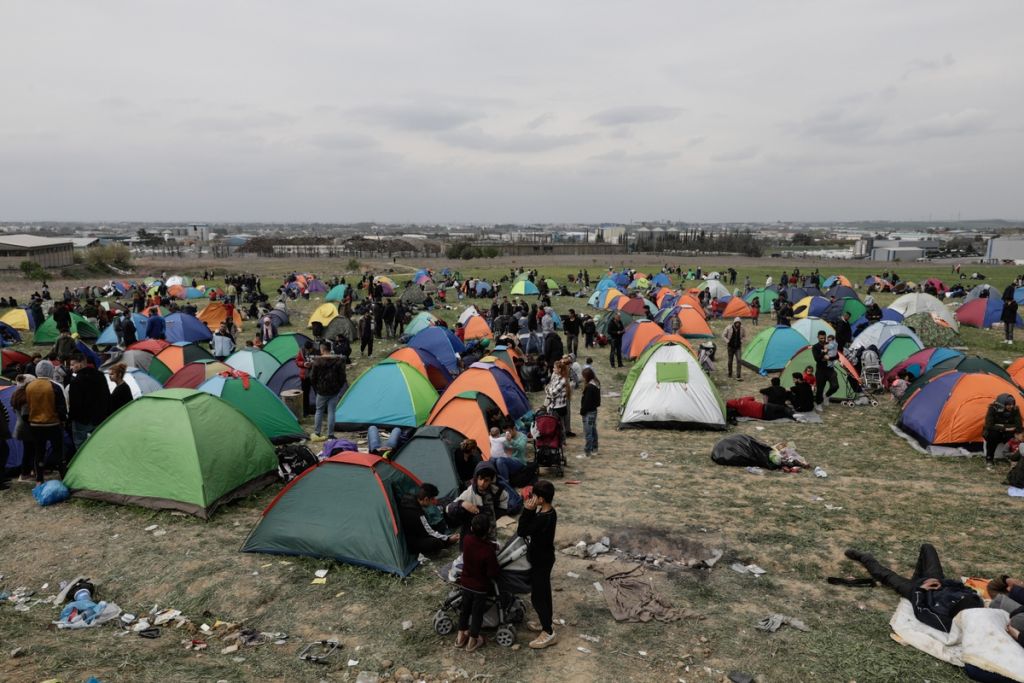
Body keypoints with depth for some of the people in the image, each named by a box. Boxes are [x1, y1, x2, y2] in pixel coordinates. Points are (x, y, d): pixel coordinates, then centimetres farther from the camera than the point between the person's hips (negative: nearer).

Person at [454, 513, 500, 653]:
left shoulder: (466, 540, -19)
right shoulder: (489, 551, -33)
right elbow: (493, 574, -25)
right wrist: (498, 568, -4)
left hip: (465, 583, 4)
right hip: (480, 587, -4)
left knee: (465, 608, 24)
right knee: (477, 612, 16)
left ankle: (461, 636, 39)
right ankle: (472, 641, 31)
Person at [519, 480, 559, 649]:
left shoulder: (544, 518, -32)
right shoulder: (549, 512, -3)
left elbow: (521, 532, -26)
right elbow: (531, 526, 7)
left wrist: (527, 510, -27)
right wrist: (530, 510, -7)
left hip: (540, 561, -9)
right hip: (544, 558, 9)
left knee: (537, 597, 4)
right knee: (544, 593, 24)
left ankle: (549, 633, 15)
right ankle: (546, 622, 41)